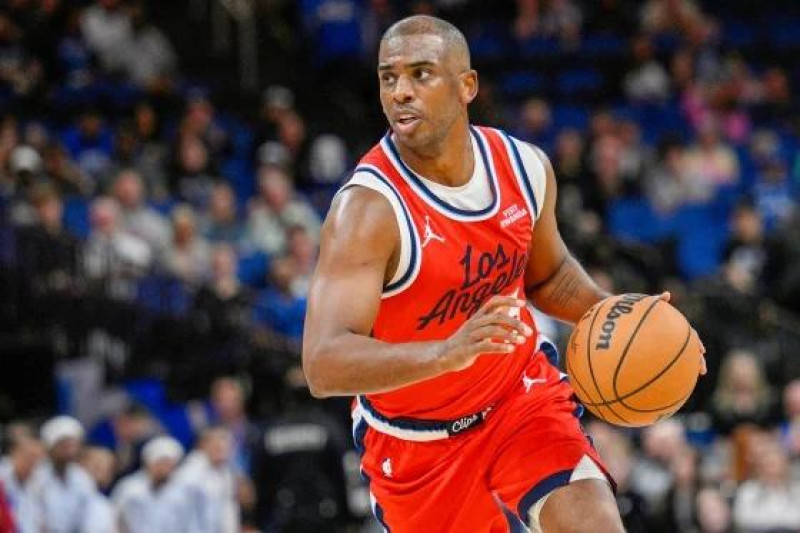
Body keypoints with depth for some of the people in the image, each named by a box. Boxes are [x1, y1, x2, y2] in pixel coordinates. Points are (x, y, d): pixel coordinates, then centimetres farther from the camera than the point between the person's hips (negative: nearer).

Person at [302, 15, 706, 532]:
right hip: (416, 438, -3)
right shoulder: (368, 208, -27)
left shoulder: (525, 166, -9)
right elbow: (323, 368, -37)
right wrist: (447, 352, -52)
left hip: (521, 391, 3)